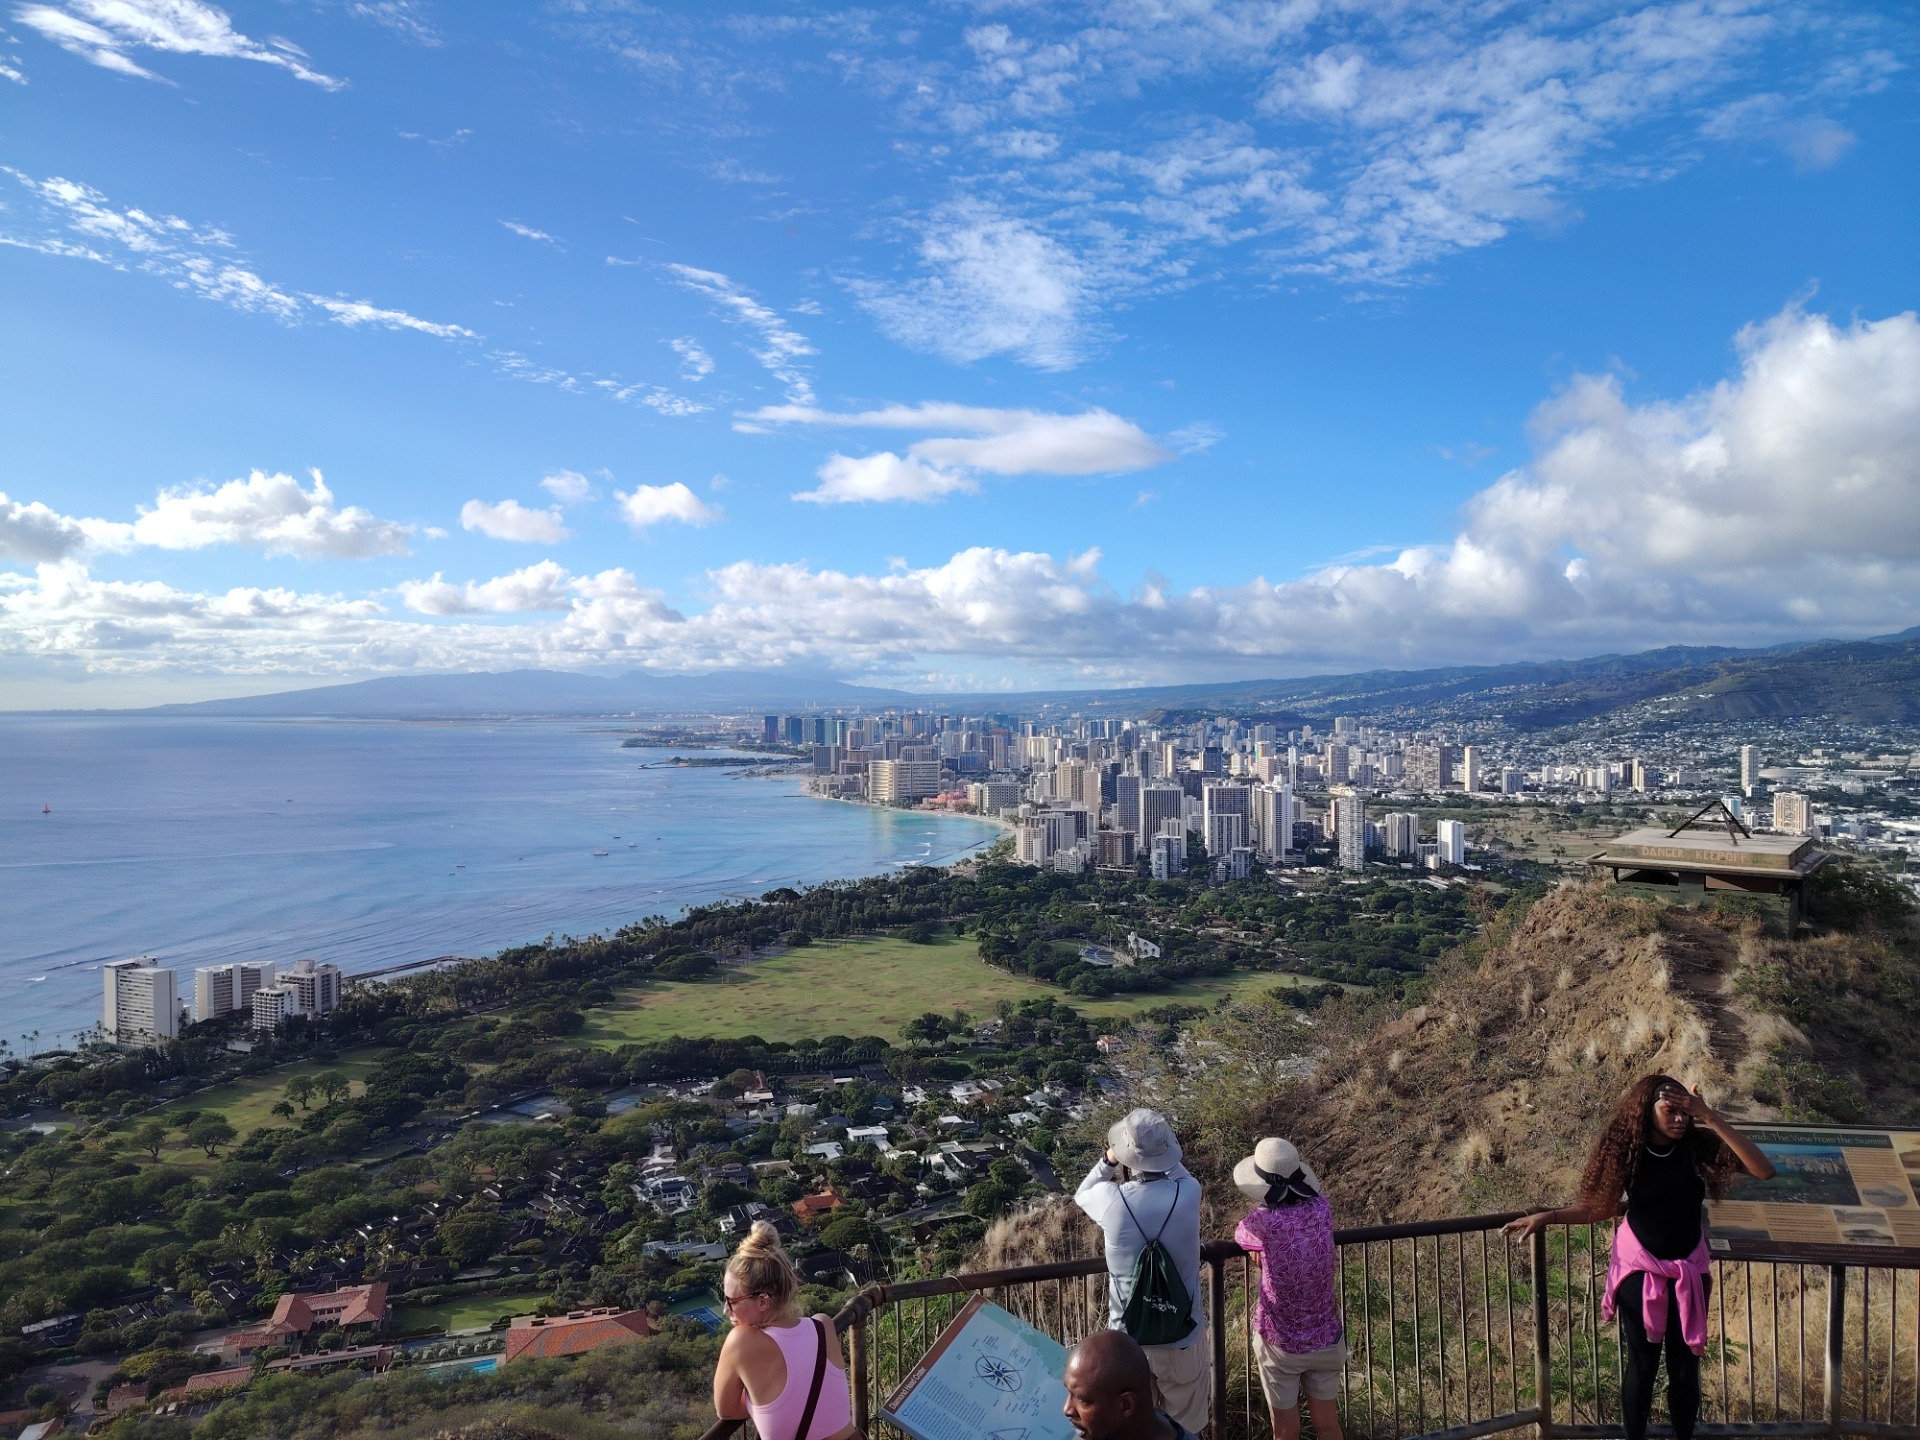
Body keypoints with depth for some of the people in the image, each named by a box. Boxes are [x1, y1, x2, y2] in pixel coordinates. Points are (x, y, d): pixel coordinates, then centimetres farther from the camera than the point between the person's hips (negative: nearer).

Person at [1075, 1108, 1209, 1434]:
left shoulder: (1112, 1200, -21)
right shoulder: (1188, 1194, -19)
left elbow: (1081, 1195, 4)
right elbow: (1177, 1172, 7)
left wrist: (1109, 1159, 1)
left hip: (1129, 1335, 0)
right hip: (1183, 1334, 1)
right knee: (1186, 1426, 25)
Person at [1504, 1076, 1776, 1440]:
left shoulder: (1698, 1145, -15)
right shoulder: (1627, 1152, -15)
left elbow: (1764, 1170, -26)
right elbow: (1602, 1205, -5)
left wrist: (1712, 1119, -32)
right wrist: (1546, 1217, -13)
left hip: (1689, 1269, 1)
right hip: (1640, 1268, -1)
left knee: (1685, 1366, 11)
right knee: (1642, 1364, 6)